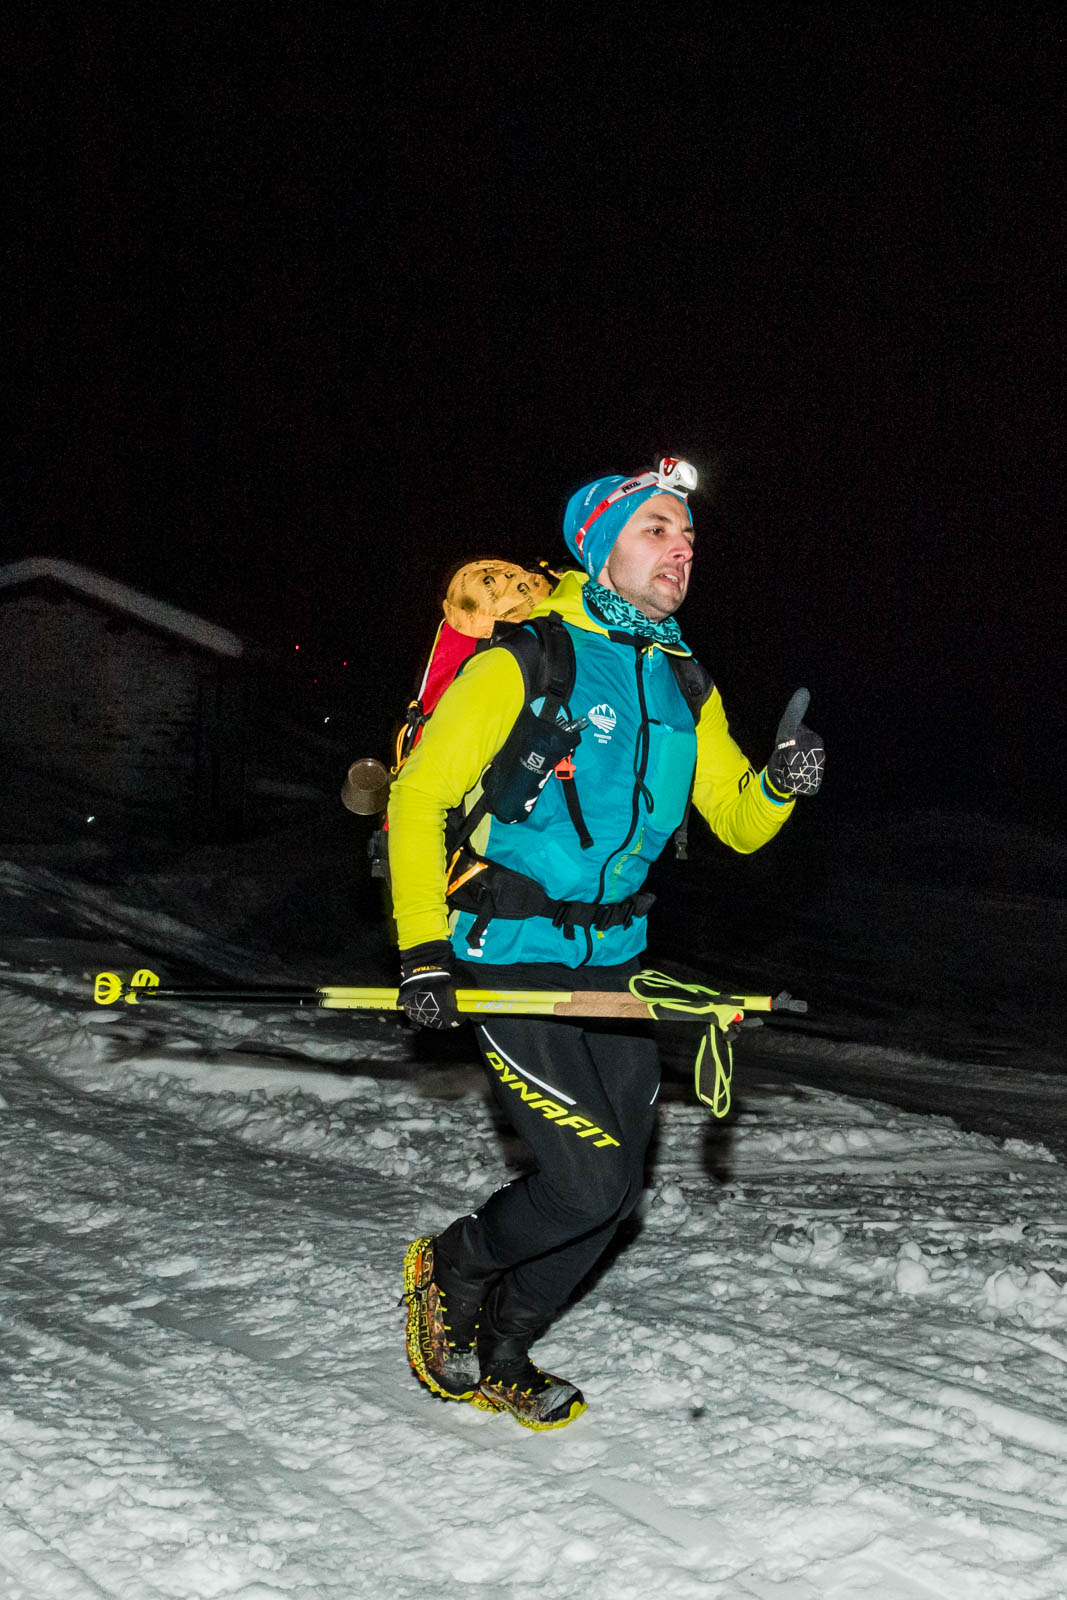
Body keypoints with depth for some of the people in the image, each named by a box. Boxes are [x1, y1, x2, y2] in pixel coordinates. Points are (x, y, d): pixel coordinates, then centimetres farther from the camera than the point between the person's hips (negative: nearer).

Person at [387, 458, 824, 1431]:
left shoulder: (684, 686, 8)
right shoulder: (525, 663, -12)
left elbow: (736, 822, 12)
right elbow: (418, 799, -10)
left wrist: (782, 784, -11)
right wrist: (424, 950, -16)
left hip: (612, 963, 7)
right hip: (509, 960, -7)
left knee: (615, 1190, 7)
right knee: (590, 1181, -12)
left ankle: (497, 1357, 27)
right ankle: (453, 1268, 17)